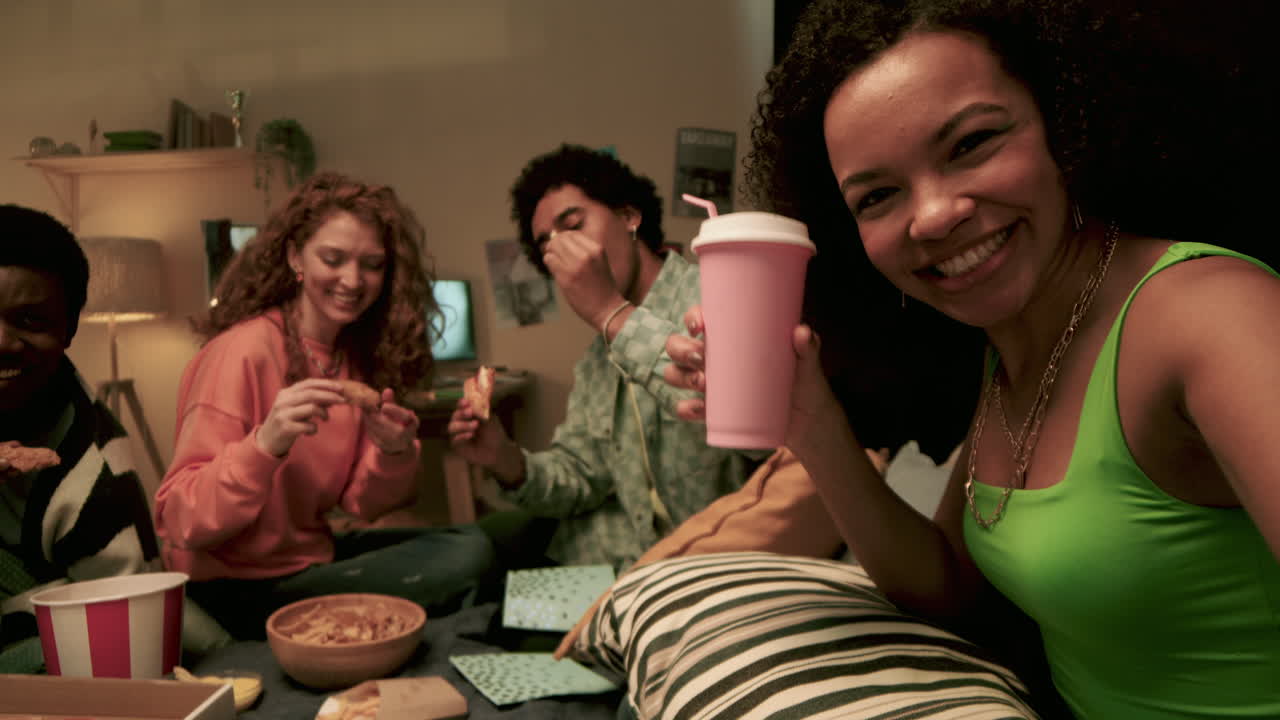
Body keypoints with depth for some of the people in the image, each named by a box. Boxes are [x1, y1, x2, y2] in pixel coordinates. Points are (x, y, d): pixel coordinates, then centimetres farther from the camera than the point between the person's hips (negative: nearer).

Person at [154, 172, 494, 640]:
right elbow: (179, 522, -22)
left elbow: (360, 504, 2)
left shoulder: (357, 354, 1)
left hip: (313, 556, 7)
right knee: (461, 567, -16)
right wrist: (266, 443, -38)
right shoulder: (243, 350, -20)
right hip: (237, 594, -7)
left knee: (470, 549, -6)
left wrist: (395, 452, -19)